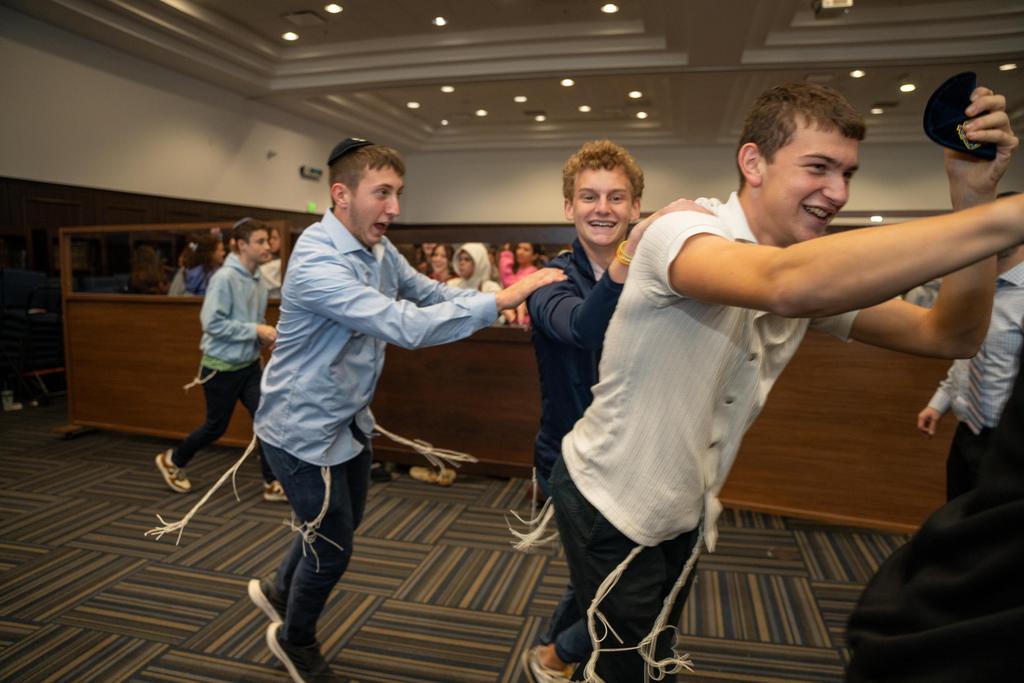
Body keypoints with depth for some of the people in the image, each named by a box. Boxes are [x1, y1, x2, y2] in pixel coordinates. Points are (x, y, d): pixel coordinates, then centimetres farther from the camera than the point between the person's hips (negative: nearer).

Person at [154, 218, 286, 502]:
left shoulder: (258, 280, 3)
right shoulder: (225, 278, -21)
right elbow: (212, 322, -26)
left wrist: (266, 336, -4)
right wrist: (255, 330, -25)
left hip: (250, 364, 7)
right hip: (222, 367, -6)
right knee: (216, 426, 10)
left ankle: (273, 483, 9)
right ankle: (172, 460, 37)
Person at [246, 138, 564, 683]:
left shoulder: (378, 249, -2)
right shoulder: (316, 263, -30)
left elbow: (430, 292, 5)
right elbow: (405, 327, -39)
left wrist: (511, 295, -8)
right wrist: (498, 300, -36)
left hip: (350, 421, 8)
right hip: (304, 429, -8)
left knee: (345, 520, 25)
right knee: (332, 548, 9)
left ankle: (279, 590, 54)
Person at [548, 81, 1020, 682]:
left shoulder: (824, 273, -3)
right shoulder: (683, 232, -26)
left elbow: (951, 335, -7)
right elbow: (783, 284, -47)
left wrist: (974, 197, -19)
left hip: (683, 514, 7)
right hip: (606, 504, -7)